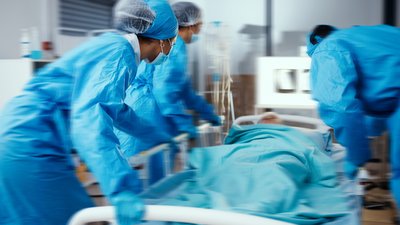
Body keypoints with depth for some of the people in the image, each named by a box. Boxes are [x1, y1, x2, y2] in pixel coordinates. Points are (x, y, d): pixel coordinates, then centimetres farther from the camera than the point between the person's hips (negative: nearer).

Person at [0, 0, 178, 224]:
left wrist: (157, 136, 39)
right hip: (30, 146, -10)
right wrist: (121, 189, -43)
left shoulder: (113, 43, 14)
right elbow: (90, 116, -33)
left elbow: (114, 107, 30)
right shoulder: (119, 54, -15)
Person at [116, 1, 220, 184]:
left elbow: (184, 90, 29)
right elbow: (164, 89, -21)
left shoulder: (175, 45, 21)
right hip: (145, 118, -11)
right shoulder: (174, 46, -11)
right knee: (148, 177, -7)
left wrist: (208, 113, 31)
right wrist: (184, 123, -18)